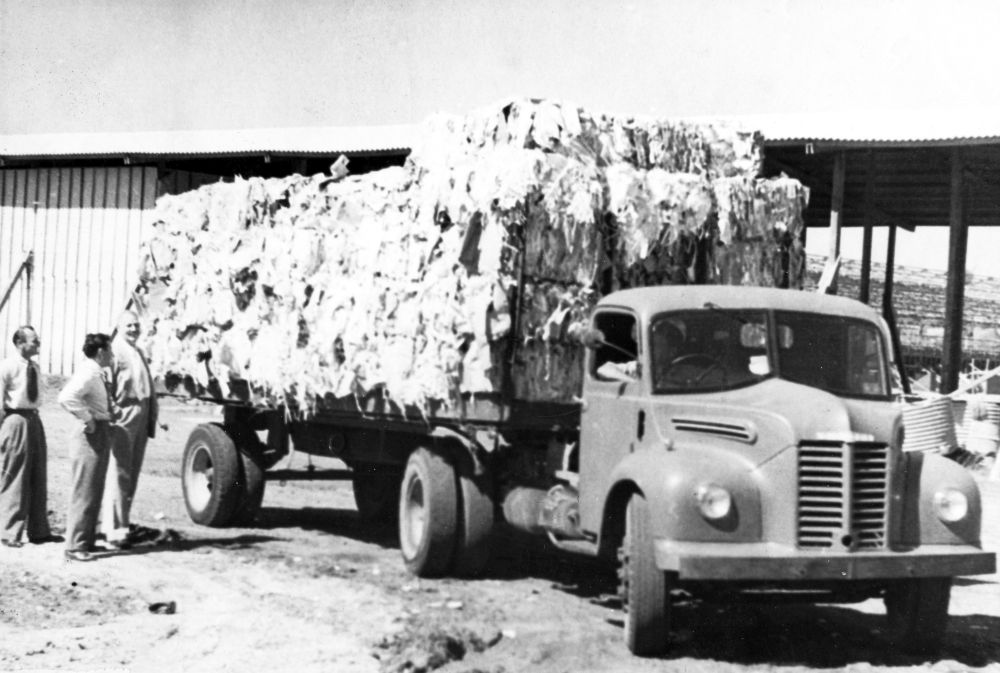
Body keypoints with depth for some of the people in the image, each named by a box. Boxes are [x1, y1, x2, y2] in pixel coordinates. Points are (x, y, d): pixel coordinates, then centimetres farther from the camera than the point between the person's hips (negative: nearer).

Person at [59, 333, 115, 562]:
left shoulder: (94, 373, 12)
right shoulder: (88, 374, -17)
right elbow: (66, 397, -33)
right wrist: (87, 418, -22)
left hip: (101, 434, 10)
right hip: (91, 434, -10)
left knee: (94, 492, 17)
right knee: (83, 493, -6)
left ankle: (87, 540, 26)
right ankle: (75, 547, -3)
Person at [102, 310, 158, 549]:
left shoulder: (138, 352, 20)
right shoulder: (115, 351, -9)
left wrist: (152, 417, 19)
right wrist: (112, 412, -22)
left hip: (141, 416, 9)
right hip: (123, 416, -9)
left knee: (132, 474, 14)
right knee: (119, 474, -9)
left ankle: (115, 521, 23)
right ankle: (115, 529, -8)